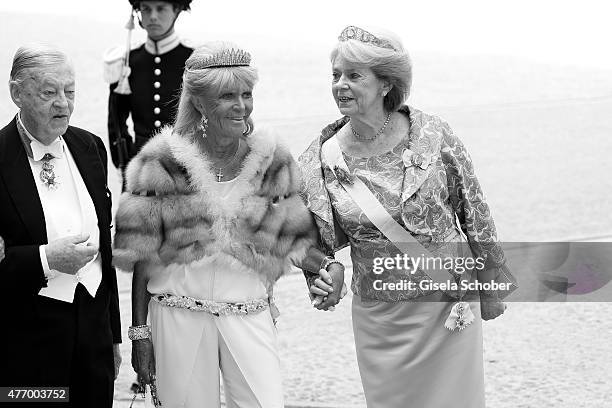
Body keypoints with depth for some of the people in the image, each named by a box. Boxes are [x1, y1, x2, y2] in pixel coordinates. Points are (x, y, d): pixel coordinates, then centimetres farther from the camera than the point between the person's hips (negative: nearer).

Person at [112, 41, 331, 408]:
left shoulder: (272, 161, 3)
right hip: (179, 316, -1)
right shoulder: (163, 163, -4)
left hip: (249, 316, 2)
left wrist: (327, 266, -13)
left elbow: (294, 238, 8)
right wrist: (140, 332, -2)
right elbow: (141, 255, -1)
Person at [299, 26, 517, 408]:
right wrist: (316, 276, -12)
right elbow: (320, 240, 8)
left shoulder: (433, 136, -10)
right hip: (378, 316, 1)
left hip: (449, 305, -1)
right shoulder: (321, 161, -7)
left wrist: (491, 286, 6)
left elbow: (474, 212, 1)